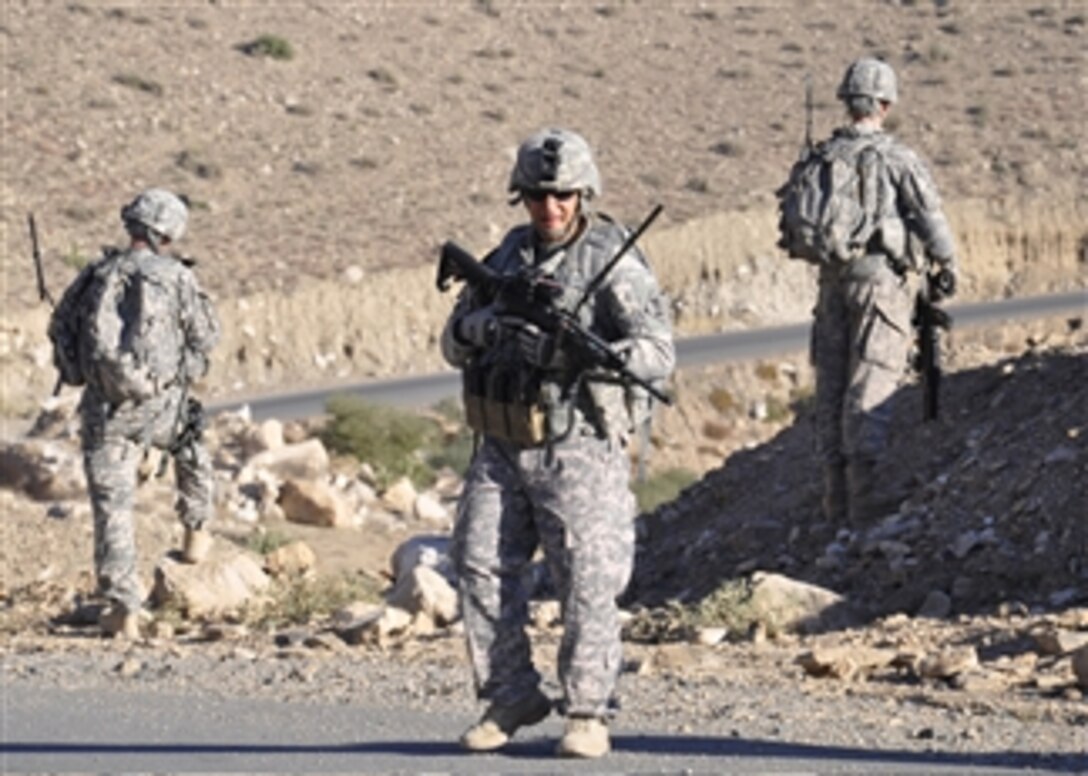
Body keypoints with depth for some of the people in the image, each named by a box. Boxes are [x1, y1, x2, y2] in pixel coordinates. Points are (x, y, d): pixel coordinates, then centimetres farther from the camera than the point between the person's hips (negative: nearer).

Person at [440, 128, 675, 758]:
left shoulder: (614, 263, -7)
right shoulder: (507, 257, 13)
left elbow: (659, 353, -17)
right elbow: (455, 344, 14)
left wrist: (576, 353, -32)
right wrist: (488, 323, -10)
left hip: (578, 451, -6)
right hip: (503, 448, 6)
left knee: (588, 581, -7)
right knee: (482, 568, 2)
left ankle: (588, 713, 2)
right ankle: (510, 699, 14)